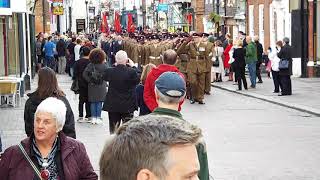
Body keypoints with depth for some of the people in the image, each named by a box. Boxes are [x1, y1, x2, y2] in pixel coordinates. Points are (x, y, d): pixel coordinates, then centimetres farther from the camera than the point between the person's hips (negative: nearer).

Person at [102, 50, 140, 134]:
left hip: (112, 105, 2)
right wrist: (133, 66, 6)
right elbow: (137, 80, -1)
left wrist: (115, 65, 12)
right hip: (127, 105, -2)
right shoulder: (131, 71, -19)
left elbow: (105, 77, 11)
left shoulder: (109, 71, -11)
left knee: (113, 130, 13)